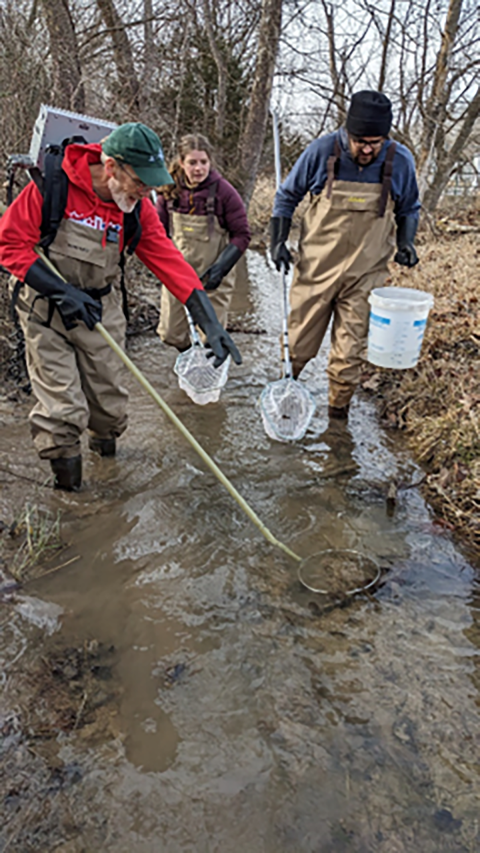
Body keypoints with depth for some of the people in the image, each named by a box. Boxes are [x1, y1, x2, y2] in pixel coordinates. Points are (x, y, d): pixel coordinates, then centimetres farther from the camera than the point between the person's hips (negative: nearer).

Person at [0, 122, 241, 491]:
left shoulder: (138, 208, -6)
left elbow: (168, 260, -11)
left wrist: (210, 322, -19)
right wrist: (63, 291, -23)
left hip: (101, 310, 4)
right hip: (46, 309, -3)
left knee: (108, 395, 10)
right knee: (61, 405, -5)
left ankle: (105, 440, 43)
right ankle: (64, 469, 20)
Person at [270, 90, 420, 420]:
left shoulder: (400, 161, -5)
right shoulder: (322, 151, -10)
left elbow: (409, 209, 13)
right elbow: (287, 196, 5)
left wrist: (406, 242, -4)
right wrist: (278, 240, -5)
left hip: (365, 276, 1)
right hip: (316, 269, 0)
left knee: (350, 353, 4)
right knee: (297, 346, 8)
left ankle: (338, 418, 20)